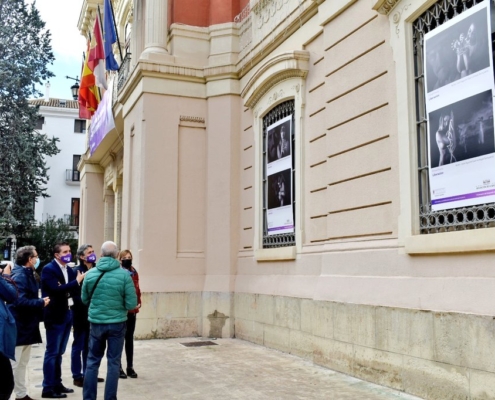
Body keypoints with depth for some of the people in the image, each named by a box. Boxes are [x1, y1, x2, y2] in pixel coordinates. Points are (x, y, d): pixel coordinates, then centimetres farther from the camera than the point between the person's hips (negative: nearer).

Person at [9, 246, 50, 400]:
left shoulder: (28, 274, 11)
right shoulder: (20, 275, -19)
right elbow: (20, 301, -28)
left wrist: (40, 301, -2)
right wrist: (41, 302, -18)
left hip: (26, 325, 10)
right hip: (18, 327, -10)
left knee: (22, 363, 17)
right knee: (14, 363, -4)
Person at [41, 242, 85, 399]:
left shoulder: (69, 270, 12)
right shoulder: (48, 269, -11)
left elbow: (73, 290, 11)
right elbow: (57, 289, -23)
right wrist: (76, 281, -19)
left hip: (67, 314, 7)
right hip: (55, 316, -7)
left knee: (59, 352, 15)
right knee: (52, 352, -2)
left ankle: (57, 384, 24)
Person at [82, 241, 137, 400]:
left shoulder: (90, 274, -5)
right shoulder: (124, 274, -13)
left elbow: (85, 300, 8)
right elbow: (131, 304, -10)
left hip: (96, 323, 2)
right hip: (117, 323, -2)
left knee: (93, 361, 15)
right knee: (113, 362, 8)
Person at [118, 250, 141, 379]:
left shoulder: (134, 273, 10)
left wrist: (138, 303, 6)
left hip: (131, 311, 6)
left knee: (129, 339, 12)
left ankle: (130, 367, 20)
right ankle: (119, 368, 13)